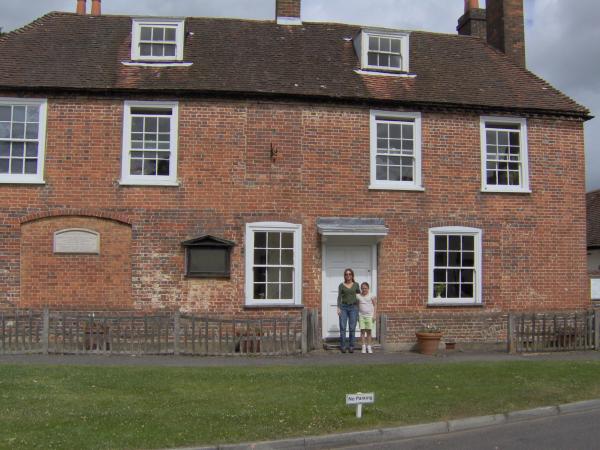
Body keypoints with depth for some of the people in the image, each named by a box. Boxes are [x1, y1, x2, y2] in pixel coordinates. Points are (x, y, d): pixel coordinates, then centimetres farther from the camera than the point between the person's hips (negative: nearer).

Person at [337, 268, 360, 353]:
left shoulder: (356, 285, 7)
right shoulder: (341, 285, 3)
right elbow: (339, 297, 1)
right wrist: (338, 308, -11)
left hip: (353, 308, 1)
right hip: (344, 307, -1)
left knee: (352, 328, -3)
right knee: (343, 327, -10)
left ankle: (351, 347, 5)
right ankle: (343, 347, -5)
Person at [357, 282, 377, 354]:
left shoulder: (371, 296, 1)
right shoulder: (358, 296, 6)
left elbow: (375, 305, 2)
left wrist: (374, 315, -5)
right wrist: (356, 316, 7)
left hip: (369, 315, -1)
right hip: (361, 315, 1)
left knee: (369, 331, 1)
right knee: (362, 331, -1)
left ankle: (369, 347, 8)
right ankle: (363, 347, 3)